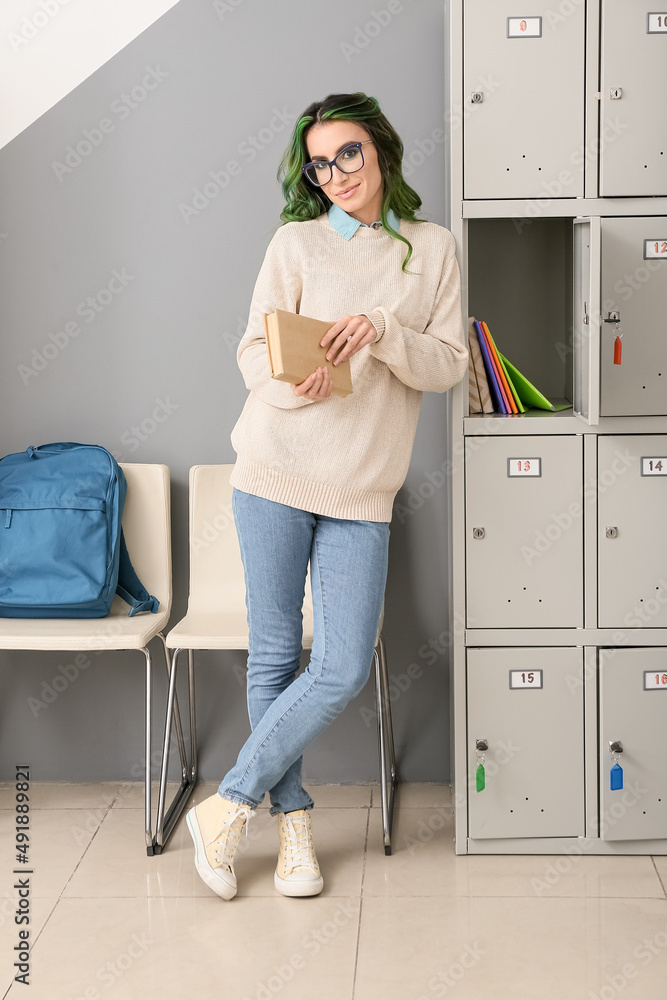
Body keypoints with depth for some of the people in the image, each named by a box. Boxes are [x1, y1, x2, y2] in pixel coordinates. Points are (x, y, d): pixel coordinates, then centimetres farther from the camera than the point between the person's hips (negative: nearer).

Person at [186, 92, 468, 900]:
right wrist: (293, 382, -21)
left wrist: (384, 332, -14)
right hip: (276, 472, -1)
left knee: (344, 670, -4)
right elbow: (253, 352, 2)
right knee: (274, 656, 4)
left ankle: (229, 804, 12)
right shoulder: (296, 242, 5)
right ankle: (293, 818, 21)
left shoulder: (433, 248, 9)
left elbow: (448, 365, 4)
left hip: (362, 492, 1)